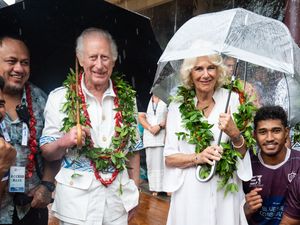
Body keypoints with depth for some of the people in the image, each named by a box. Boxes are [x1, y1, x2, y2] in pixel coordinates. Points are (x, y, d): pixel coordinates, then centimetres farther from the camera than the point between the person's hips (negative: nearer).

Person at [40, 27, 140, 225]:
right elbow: (47, 152, -3)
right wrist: (65, 141, -23)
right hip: (76, 199, -2)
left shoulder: (127, 98, 0)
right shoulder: (60, 97, -7)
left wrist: (134, 192, 8)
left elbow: (133, 148, 7)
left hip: (118, 196, 3)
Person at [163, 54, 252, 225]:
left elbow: (245, 153, -1)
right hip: (190, 192, 0)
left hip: (226, 190, 0)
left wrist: (234, 134, -20)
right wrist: (198, 157, -17)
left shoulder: (233, 100, -4)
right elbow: (169, 158, -2)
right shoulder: (177, 106, -3)